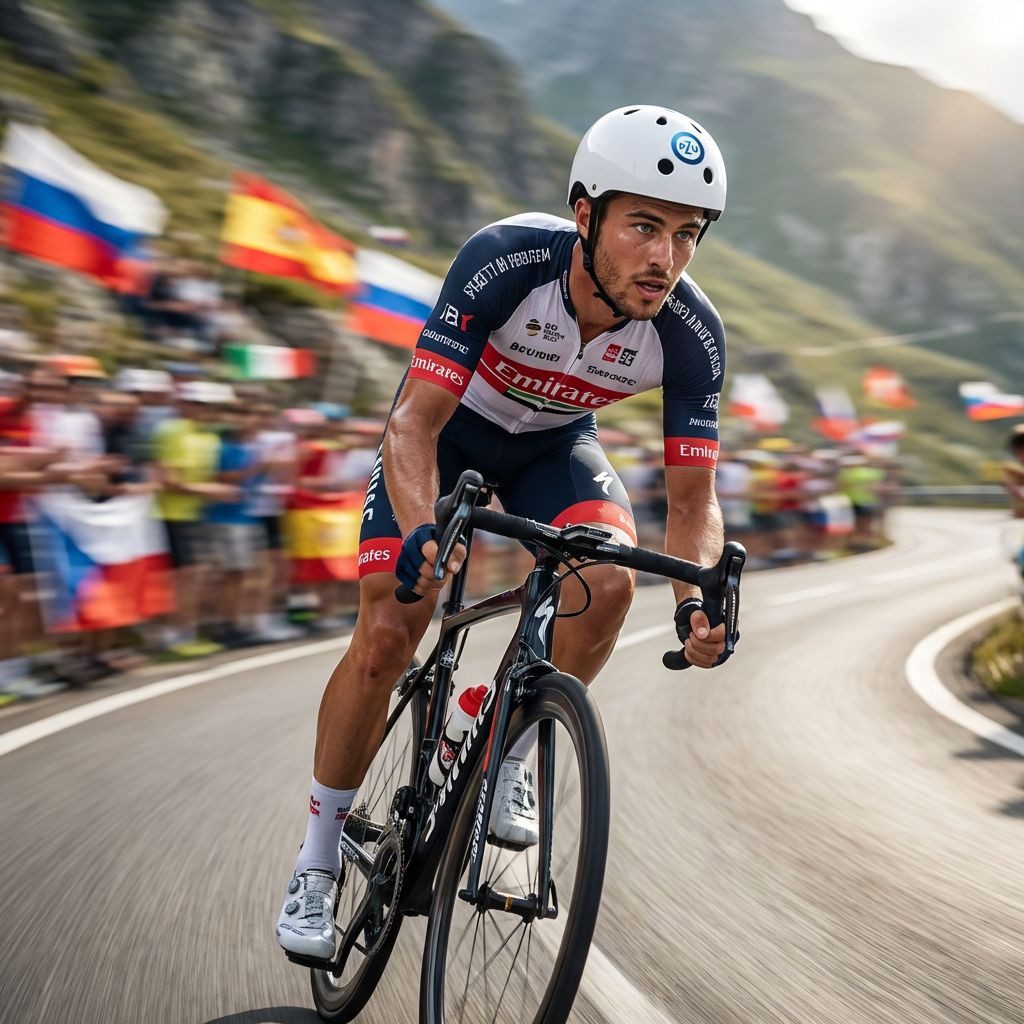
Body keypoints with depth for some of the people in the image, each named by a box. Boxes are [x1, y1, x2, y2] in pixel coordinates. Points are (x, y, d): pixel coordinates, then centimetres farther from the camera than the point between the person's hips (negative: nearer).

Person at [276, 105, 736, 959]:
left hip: (554, 445, 3)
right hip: (448, 427, -2)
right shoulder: (506, 260, -36)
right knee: (386, 634, -14)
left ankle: (506, 755, 2)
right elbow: (414, 423, -36)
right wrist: (422, 533, -54)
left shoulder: (692, 335, -27)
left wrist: (701, 597, -39)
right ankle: (318, 863, 6)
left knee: (609, 582, -26)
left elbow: (692, 497, -20)